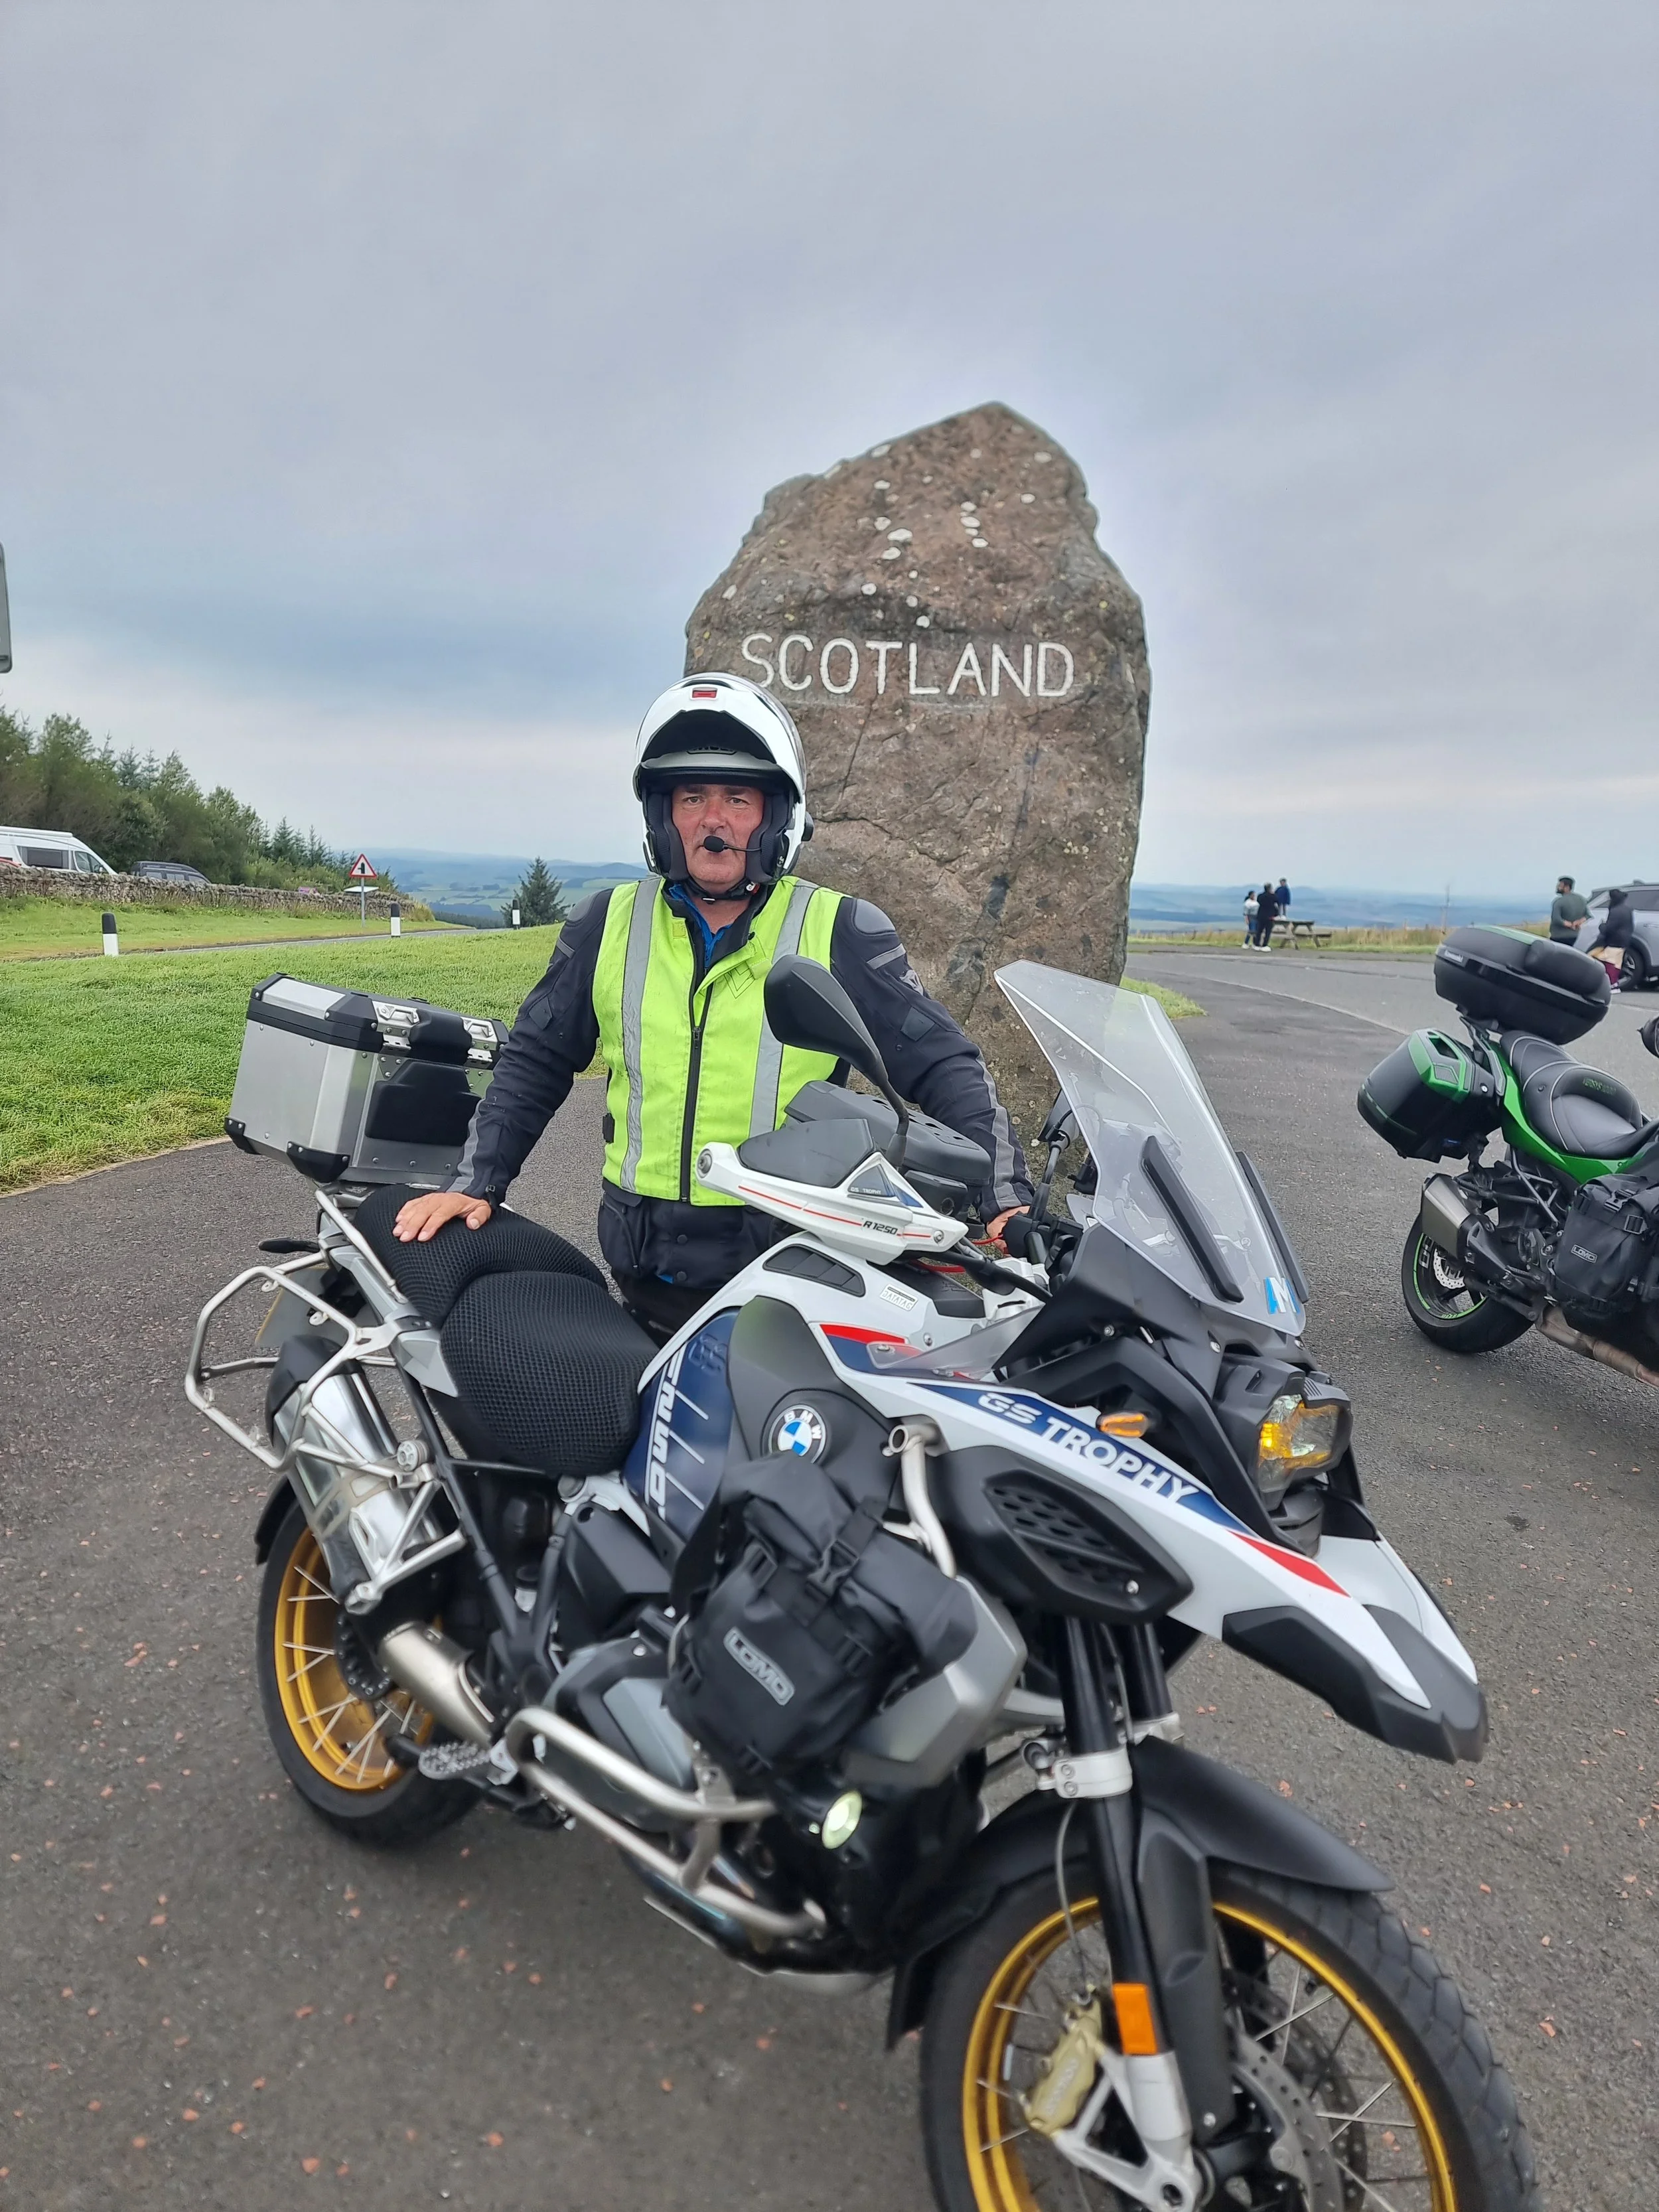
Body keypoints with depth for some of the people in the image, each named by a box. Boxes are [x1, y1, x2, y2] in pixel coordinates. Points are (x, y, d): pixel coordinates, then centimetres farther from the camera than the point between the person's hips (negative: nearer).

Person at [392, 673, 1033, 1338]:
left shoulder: (840, 934, -3)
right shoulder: (609, 925, 6)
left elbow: (943, 1064, -2)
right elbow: (535, 1060, 15)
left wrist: (1006, 1200, -12)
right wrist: (474, 1182, 8)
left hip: (791, 1273, -2)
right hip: (646, 1276, 2)